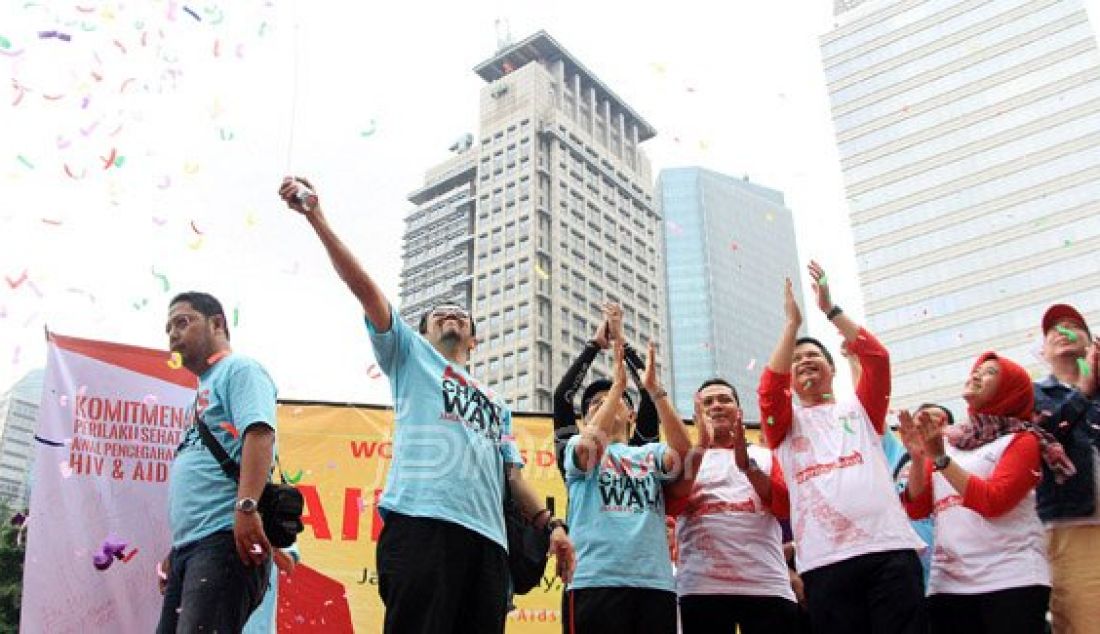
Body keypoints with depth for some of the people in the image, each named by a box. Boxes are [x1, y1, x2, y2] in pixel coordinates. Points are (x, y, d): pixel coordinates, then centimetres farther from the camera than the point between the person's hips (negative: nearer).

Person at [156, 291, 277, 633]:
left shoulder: (239, 369, -1)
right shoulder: (206, 388, 28)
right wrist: (176, 551, 26)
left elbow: (259, 434, -18)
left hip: (226, 538, -10)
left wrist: (246, 506, -30)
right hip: (191, 544, 10)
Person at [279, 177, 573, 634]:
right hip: (421, 521, -5)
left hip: (488, 536, 5)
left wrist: (549, 524, 12)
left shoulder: (497, 404, 35)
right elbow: (364, 287, 10)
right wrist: (317, 220, 0)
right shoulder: (411, 355, 22)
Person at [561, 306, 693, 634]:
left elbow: (683, 450, -2)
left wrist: (654, 389, -6)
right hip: (596, 582, -3)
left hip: (655, 583, 3)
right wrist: (618, 382, -7)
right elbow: (589, 443, -11)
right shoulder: (579, 449, 14)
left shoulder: (651, 454, 20)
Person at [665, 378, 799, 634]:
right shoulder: (688, 457, 14)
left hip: (768, 586, 1)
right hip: (702, 587, -1)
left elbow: (785, 505, 1)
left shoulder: (765, 456, 18)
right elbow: (672, 505, -5)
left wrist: (748, 465, -15)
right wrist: (701, 448, -15)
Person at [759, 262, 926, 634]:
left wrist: (830, 309, 6)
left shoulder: (860, 410, 22)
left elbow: (877, 358, 6)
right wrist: (793, 323, 3)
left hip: (889, 548, 0)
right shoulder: (786, 424, 19)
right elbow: (769, 389, -2)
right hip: (826, 562, 0)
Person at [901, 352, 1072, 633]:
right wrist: (918, 458, -9)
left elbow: (993, 501, -13)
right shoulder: (943, 440, 12)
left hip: (1011, 579, -3)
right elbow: (917, 509, 5)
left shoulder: (1021, 440, 2)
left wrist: (940, 458, -18)